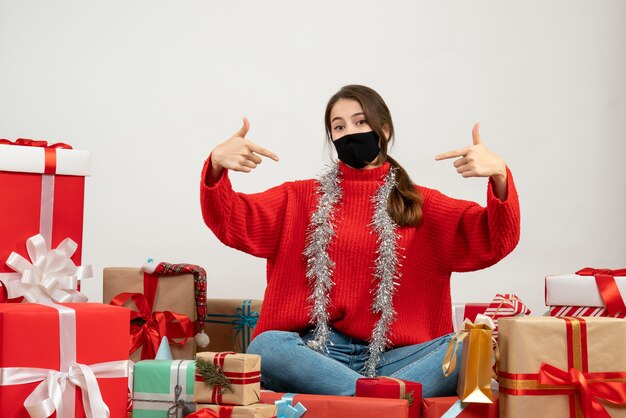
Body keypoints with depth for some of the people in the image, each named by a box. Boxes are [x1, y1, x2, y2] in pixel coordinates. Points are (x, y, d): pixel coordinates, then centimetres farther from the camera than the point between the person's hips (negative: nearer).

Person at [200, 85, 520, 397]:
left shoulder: (420, 205, 14)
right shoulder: (301, 198, 16)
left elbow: (494, 242, 2)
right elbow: (231, 222, 4)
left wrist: (499, 178, -18)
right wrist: (216, 168, -17)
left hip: (392, 356, 0)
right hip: (316, 351, 0)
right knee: (265, 347, -33)